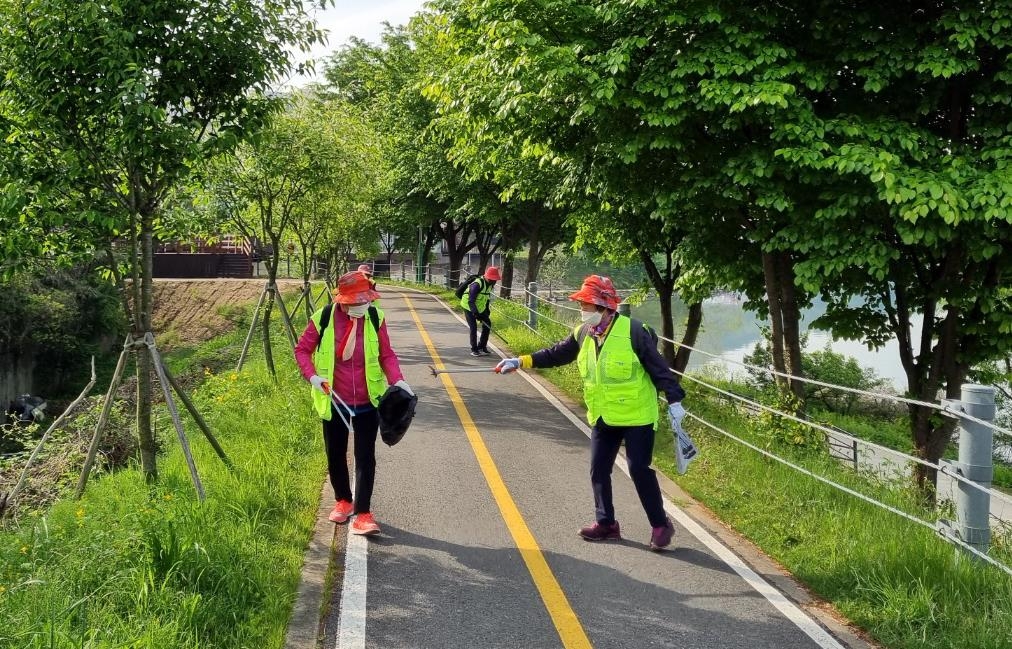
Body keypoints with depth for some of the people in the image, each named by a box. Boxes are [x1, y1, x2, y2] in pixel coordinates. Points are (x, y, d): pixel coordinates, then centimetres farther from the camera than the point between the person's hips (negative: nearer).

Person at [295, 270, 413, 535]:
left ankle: (363, 514, 1)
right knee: (335, 455, 14)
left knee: (365, 457, -3)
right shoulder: (323, 318, -11)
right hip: (334, 402, 1)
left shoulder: (375, 317, -8)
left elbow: (386, 354, 1)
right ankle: (343, 501, 36)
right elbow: (302, 349, 0)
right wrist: (312, 375, -16)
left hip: (367, 402, 0)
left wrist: (397, 380, -15)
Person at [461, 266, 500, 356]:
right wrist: (476, 313, -36)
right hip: (469, 308, -8)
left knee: (487, 324, 3)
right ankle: (474, 350, -2)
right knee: (473, 327, -12)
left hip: (480, 308, 8)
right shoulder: (477, 285, -29)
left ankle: (482, 347, 14)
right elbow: (471, 301, -31)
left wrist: (487, 310, 13)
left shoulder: (489, 285, -2)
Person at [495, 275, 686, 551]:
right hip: (603, 418, 7)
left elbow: (658, 367, -15)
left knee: (639, 470, -6)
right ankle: (606, 523, 24)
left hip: (637, 416, -7)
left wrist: (674, 400, -15)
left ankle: (661, 525, 10)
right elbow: (555, 354, 10)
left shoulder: (633, 331, -19)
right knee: (599, 471, 9)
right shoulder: (583, 333, 1)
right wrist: (520, 361, 5)